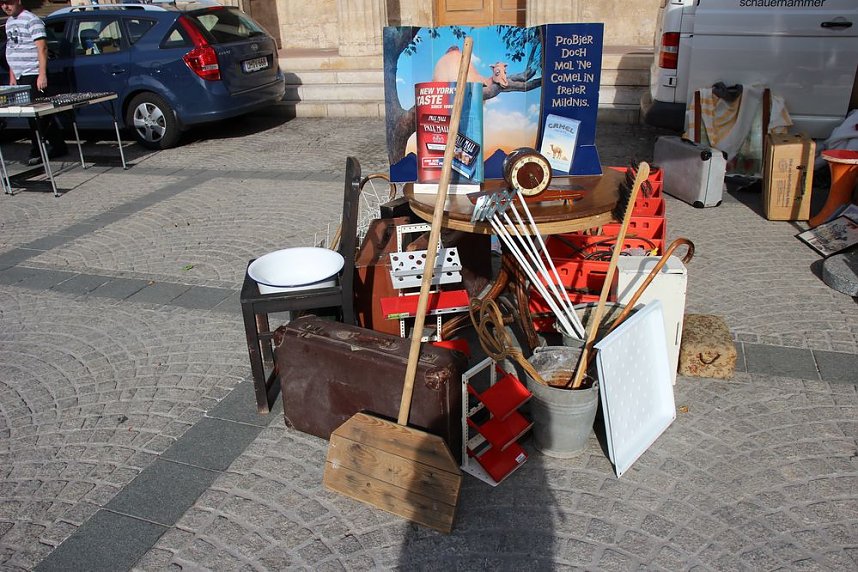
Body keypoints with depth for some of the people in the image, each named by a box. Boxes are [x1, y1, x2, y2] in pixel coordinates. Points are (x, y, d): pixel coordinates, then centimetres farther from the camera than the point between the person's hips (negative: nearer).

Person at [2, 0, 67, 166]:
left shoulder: (32, 20, -8)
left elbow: (42, 48, -15)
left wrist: (42, 75, -21)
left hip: (33, 76, -8)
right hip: (20, 77, 8)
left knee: (36, 115, -6)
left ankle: (37, 152, 0)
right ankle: (59, 146, 14)